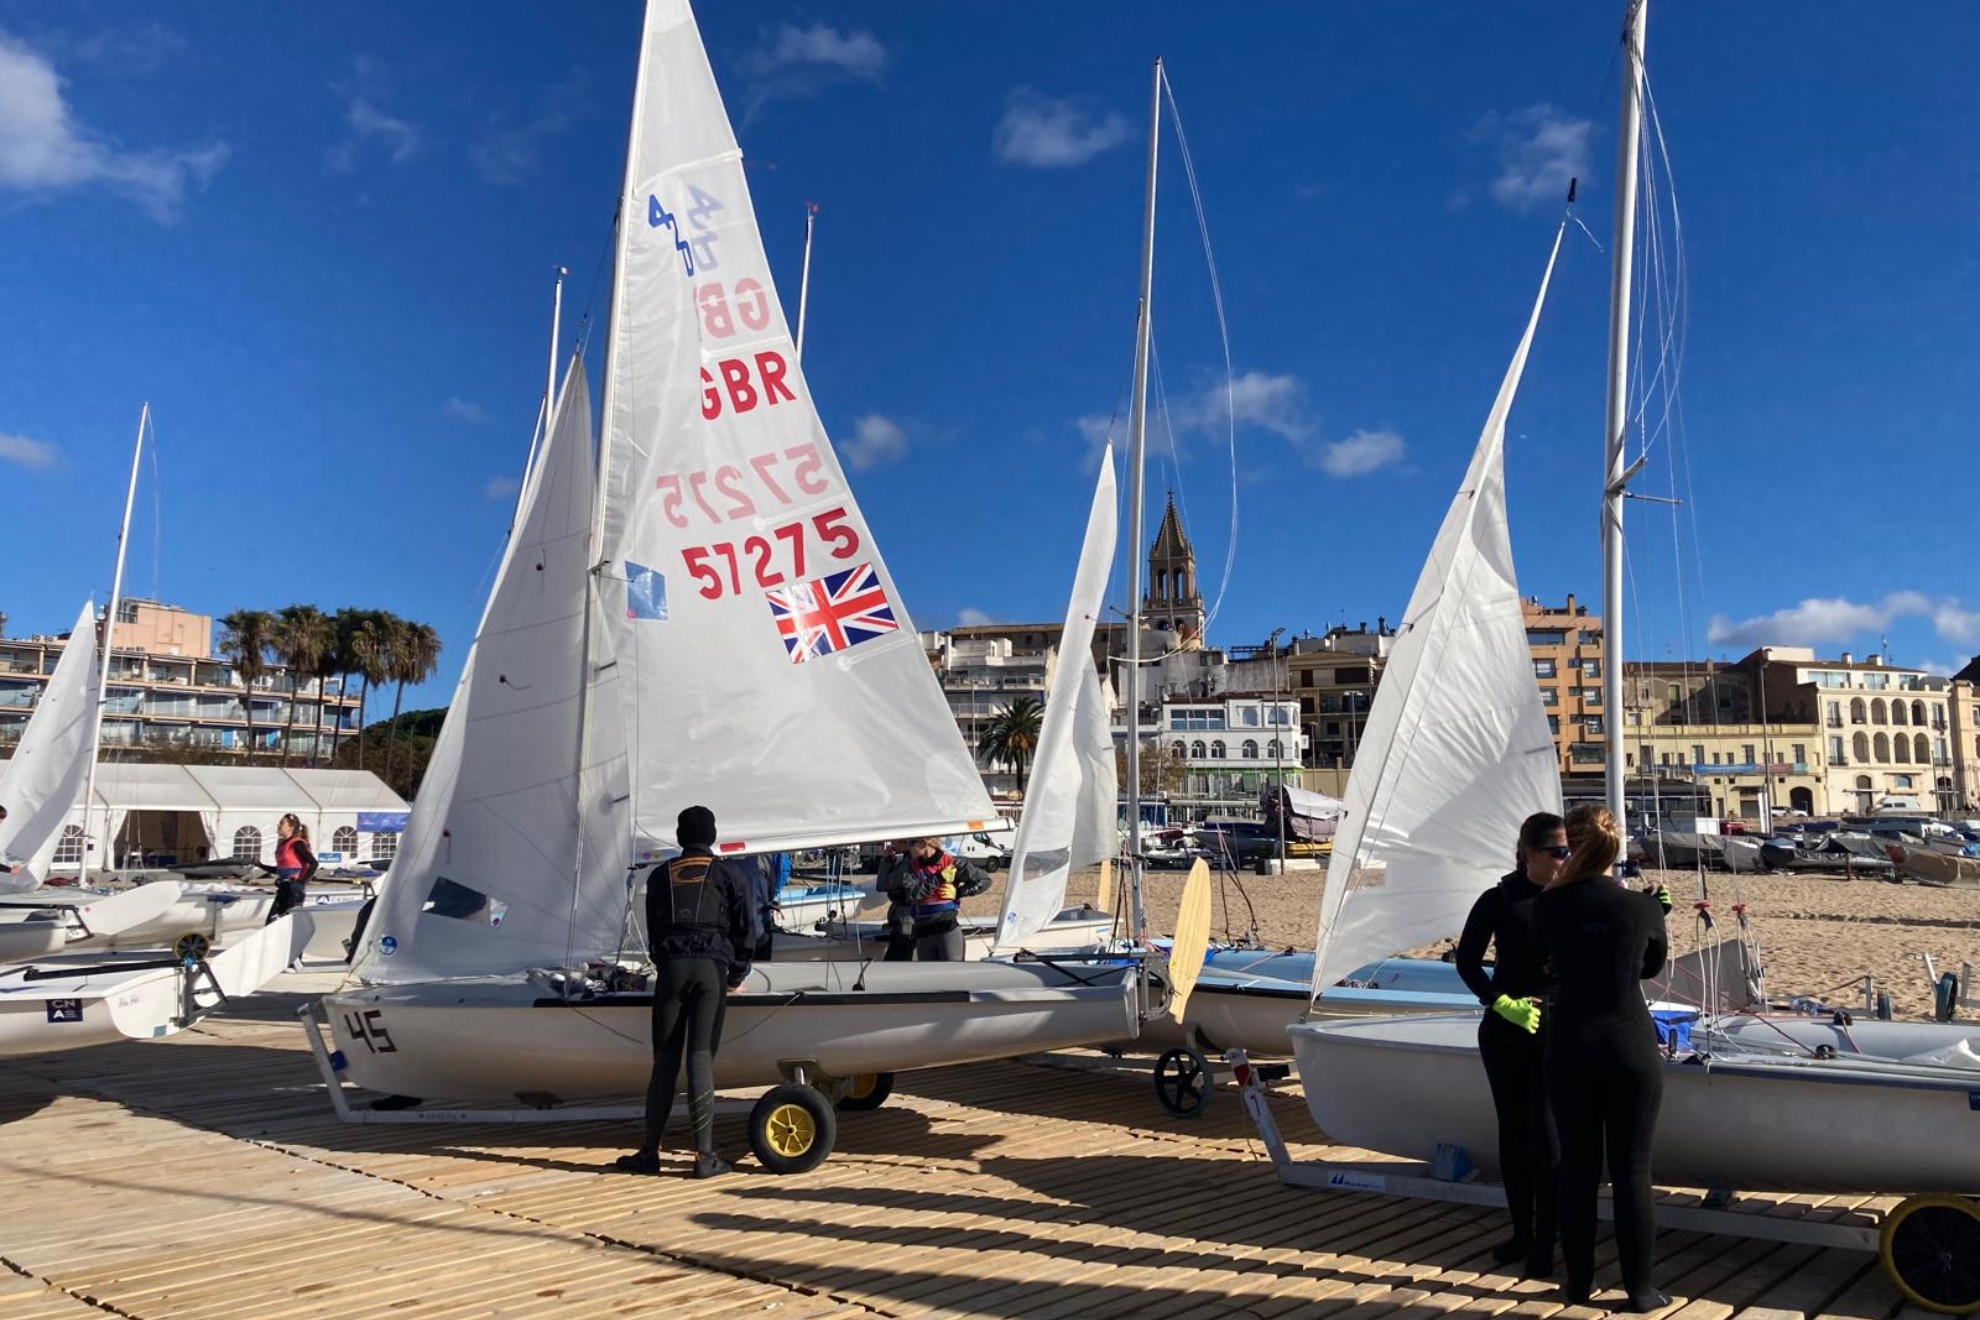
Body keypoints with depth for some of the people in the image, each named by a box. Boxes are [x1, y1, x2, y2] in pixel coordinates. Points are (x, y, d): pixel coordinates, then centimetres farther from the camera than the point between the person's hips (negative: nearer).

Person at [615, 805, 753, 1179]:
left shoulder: (660, 875, 17)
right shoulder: (730, 874, 10)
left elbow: (652, 929, 19)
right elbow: (744, 929, 8)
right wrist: (736, 976, 18)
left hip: (671, 966, 2)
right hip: (711, 967, -2)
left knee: (665, 1059, 6)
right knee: (701, 1057, -4)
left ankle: (650, 1152, 8)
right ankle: (705, 1156, -4)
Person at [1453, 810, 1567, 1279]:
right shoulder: (1499, 900, -4)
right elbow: (1467, 961, 1)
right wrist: (1503, 1003, -9)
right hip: (1505, 1032, 1)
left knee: (1546, 1136, -4)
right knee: (1513, 1132, 12)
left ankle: (1544, 1243, 9)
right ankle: (1521, 1232, 27)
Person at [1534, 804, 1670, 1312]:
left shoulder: (1548, 905, -7)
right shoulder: (1642, 908, -8)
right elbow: (1652, 966, 11)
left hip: (1570, 1046, 1)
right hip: (1630, 1046, -1)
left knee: (1577, 1166, 11)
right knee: (1631, 1170, 7)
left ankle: (1579, 1283, 20)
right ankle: (1640, 1289, 15)